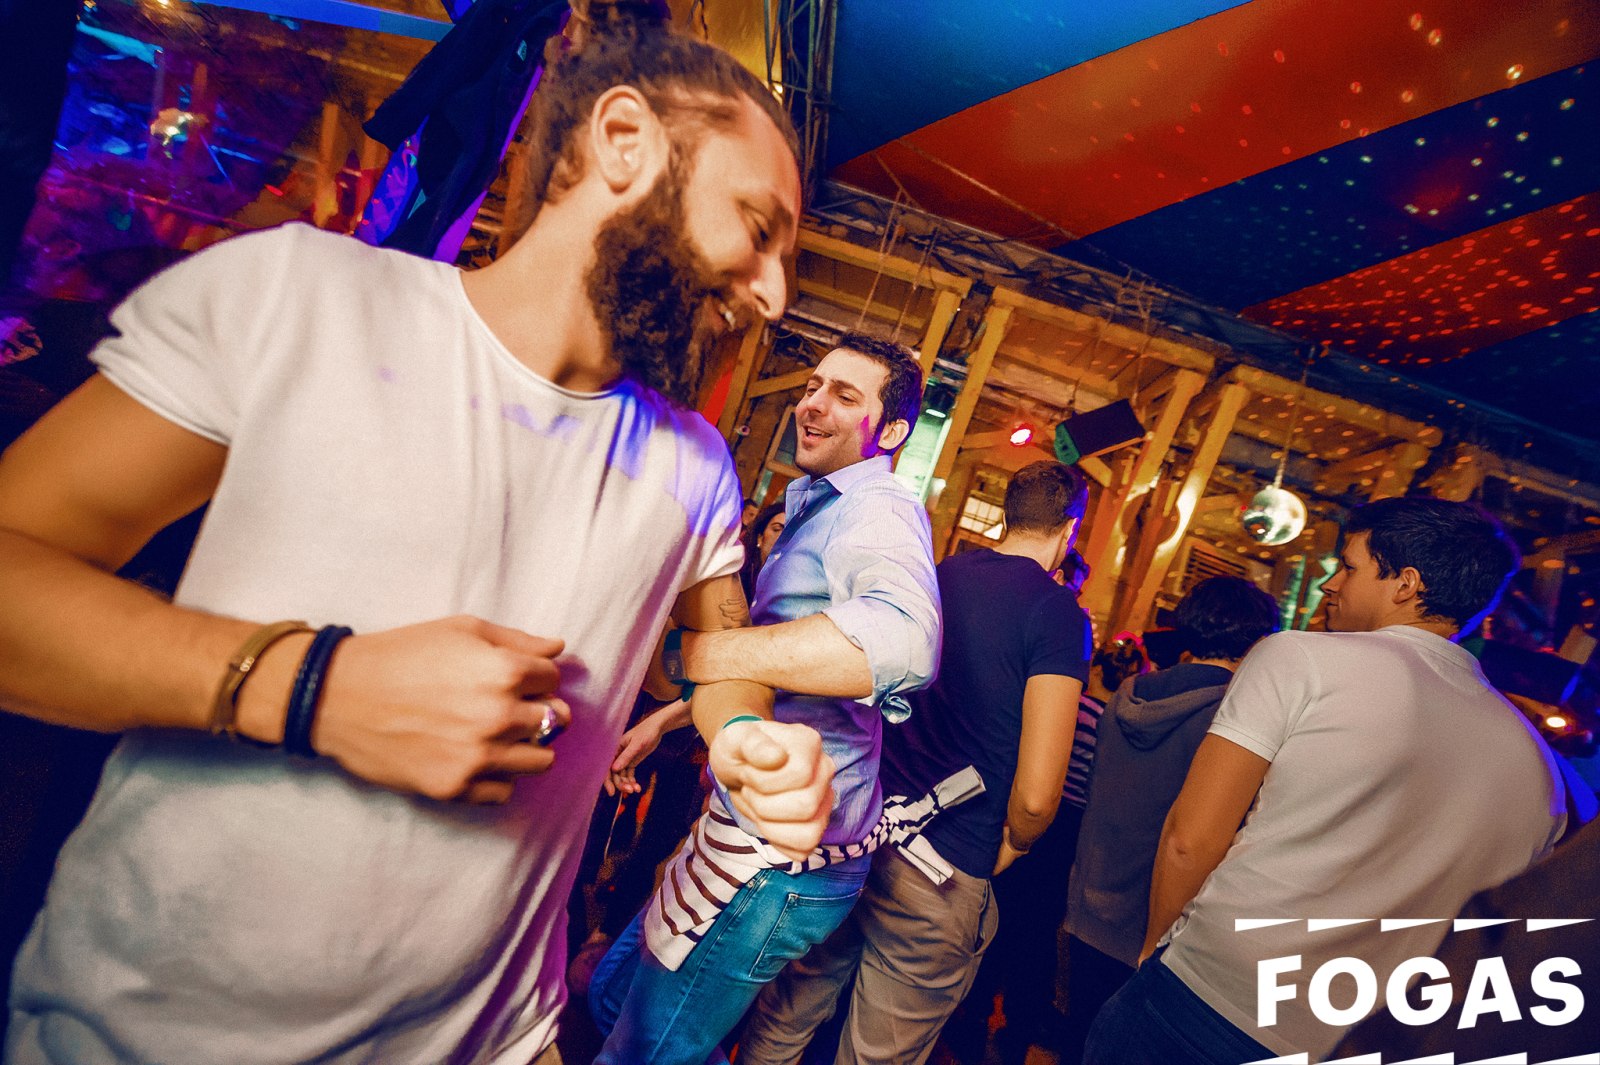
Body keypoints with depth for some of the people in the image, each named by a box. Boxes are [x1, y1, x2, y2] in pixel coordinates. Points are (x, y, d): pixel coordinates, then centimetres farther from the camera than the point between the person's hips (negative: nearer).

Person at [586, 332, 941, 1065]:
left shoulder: (877, 509, -19)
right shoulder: (818, 511, 15)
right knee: (614, 996, 24)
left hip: (782, 858, -10)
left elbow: (901, 636, -43)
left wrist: (681, 650, -40)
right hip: (754, 825, 10)